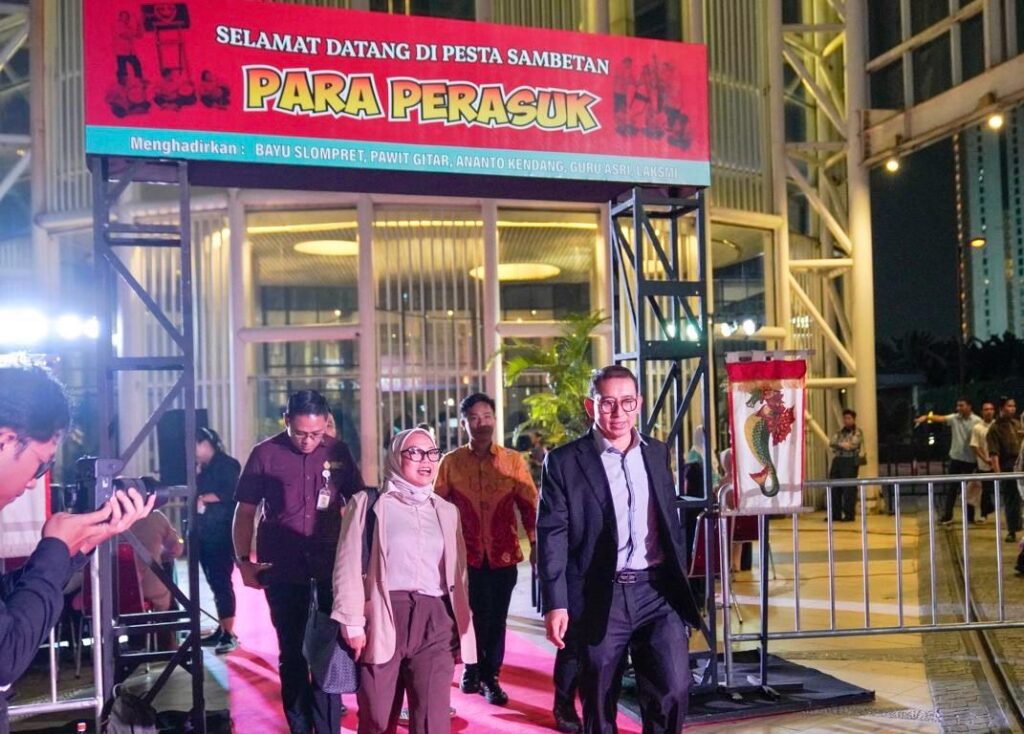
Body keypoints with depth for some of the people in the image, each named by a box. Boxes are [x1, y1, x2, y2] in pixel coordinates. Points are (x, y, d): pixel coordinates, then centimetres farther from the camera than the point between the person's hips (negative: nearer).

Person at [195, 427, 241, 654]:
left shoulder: (227, 465, -7)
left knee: (222, 582, -9)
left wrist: (202, 499, -7)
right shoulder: (203, 469, 18)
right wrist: (196, 474, 5)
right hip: (205, 534, 8)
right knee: (214, 583, 9)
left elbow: (228, 494, -17)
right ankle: (221, 630, 15)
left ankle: (229, 634, -7)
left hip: (221, 533, -8)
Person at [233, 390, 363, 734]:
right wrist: (243, 561, -5)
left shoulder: (338, 452, 1)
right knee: (292, 652, 10)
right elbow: (245, 512, 2)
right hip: (281, 568, 0)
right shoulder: (265, 454, -3)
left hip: (330, 564, 1)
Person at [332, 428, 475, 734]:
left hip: (436, 623, 3)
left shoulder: (447, 511, 17)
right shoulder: (370, 504, 4)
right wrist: (352, 622, -8)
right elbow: (349, 567, -1)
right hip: (384, 619, -3)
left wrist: (461, 628, 12)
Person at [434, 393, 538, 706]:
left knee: (497, 619, 7)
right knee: (476, 616, 8)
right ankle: (473, 669, 30)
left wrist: (535, 543, -8)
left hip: (504, 554, 1)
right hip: (466, 554, -1)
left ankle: (490, 677, 22)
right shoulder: (451, 462, 0)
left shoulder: (513, 460, 1)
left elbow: (529, 504, 0)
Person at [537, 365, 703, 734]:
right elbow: (551, 536, -7)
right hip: (600, 598, -3)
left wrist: (680, 587, 15)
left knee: (673, 688, -6)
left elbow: (672, 524, 16)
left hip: (657, 593, 3)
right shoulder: (564, 462, -4)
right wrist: (555, 603, -14)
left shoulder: (658, 453, 11)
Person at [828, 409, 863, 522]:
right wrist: (844, 445, -9)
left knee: (849, 489, -6)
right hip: (837, 461, 6)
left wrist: (839, 444, -1)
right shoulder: (839, 432, 18)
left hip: (850, 462, -6)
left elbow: (851, 445, -11)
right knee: (834, 488, 3)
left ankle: (849, 514, 0)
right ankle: (835, 514, 9)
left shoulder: (857, 433, 1)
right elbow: (832, 444, 6)